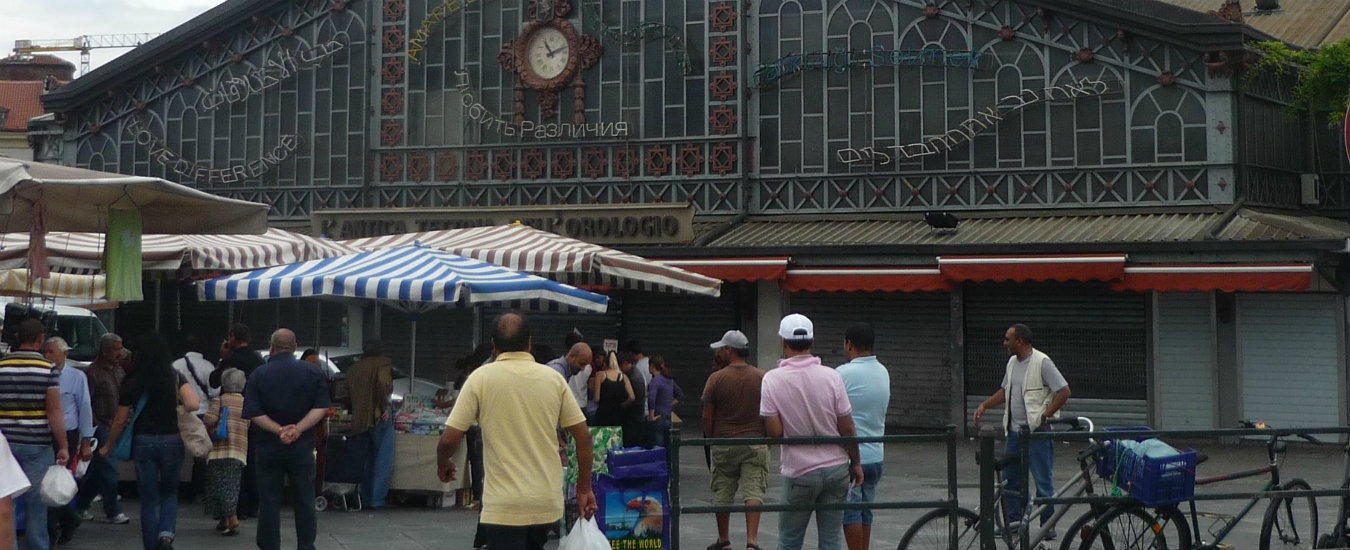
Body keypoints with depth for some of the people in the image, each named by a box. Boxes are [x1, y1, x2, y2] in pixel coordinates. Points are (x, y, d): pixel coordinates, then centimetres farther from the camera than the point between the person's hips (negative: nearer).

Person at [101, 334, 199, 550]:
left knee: (149, 499, 10)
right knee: (169, 493, 17)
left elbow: (121, 420, 4)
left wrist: (108, 445, 19)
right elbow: (193, 404, -18)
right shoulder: (175, 377, -2)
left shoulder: (131, 382, 0)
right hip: (171, 440, 0)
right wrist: (177, 406, 4)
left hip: (143, 442, 0)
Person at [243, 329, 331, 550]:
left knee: (269, 502, 5)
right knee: (304, 501, 9)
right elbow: (321, 408, -6)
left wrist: (279, 430, -15)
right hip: (302, 448, 1)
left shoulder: (258, 375, -3)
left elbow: (253, 413, -11)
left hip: (268, 448, -1)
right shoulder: (313, 373, 1)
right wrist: (298, 429, -13)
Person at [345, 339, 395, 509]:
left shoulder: (353, 369, 16)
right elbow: (383, 384, -19)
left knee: (366, 461, 14)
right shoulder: (383, 363, -2)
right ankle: (377, 500, -9)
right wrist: (384, 406, -12)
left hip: (358, 420, 6)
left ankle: (366, 500, 14)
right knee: (382, 461, -2)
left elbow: (348, 392, 13)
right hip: (378, 417, -5)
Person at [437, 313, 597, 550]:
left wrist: (443, 464, 14)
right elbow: (583, 436, 3)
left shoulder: (481, 378, -6)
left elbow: (449, 440, -7)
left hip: (505, 505, -4)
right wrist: (584, 489, 12)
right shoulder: (553, 379, 3)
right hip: (547, 503, 4)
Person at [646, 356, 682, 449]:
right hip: (668, 419, 8)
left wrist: (651, 416, -19)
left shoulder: (656, 380, -13)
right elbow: (680, 395, 24)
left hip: (658, 419, -8)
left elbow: (651, 398, -28)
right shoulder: (669, 379, 11)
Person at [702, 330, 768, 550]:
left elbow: (707, 417, -4)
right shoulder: (762, 378, 0)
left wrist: (710, 441, 10)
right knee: (754, 493, -2)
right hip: (755, 444, 1)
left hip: (723, 444, -1)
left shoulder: (716, 379, -6)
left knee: (722, 494, 11)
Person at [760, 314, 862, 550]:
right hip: (837, 468, 2)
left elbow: (774, 431, -12)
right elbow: (847, 428, -4)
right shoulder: (831, 376, -6)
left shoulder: (772, 380, -10)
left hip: (800, 471, -2)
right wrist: (855, 463, 9)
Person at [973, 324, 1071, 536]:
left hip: (1037, 432, -8)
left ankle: (1048, 524, 7)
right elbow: (1005, 391, 26)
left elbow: (1064, 391, -14)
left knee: (1043, 481, -2)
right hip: (1014, 431, 8)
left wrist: (1045, 415, -14)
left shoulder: (1042, 362, -12)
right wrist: (984, 405, 14)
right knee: (1009, 479, 10)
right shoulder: (1012, 362, 13)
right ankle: (1013, 522, 20)